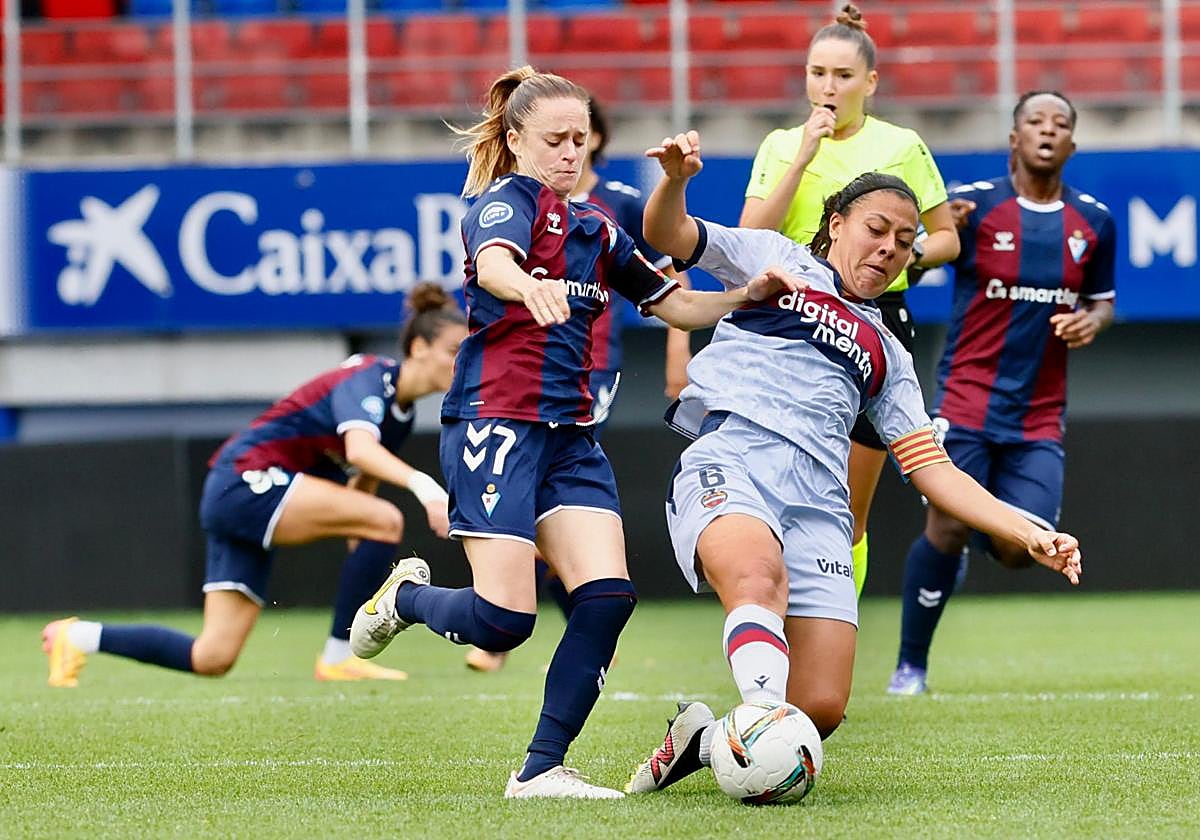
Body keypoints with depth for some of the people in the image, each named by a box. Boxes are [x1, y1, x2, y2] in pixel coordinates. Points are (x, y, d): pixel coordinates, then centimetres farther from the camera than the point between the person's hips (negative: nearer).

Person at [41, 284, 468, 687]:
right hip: (246, 479, -9)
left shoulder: (401, 413, 10)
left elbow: (366, 471, 25)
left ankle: (78, 636, 16)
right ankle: (339, 657, -16)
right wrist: (424, 486, -52)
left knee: (212, 659, 5)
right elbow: (359, 449, -38)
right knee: (386, 519, -24)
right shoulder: (369, 381, -17)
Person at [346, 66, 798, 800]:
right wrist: (529, 286, -53)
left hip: (571, 434, 7)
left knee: (608, 594, -12)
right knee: (504, 621, -13)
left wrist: (748, 296, 2)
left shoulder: (596, 228, 17)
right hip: (496, 423, -7)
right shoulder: (506, 200, -5)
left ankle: (542, 768, -5)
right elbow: (493, 260, -29)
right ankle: (405, 596, 20)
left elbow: (678, 306, 21)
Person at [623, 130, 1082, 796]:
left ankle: (700, 741, 11)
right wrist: (676, 178, -8)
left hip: (818, 503, 4)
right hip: (730, 460, -4)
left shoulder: (887, 356, 32)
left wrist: (1029, 534, 12)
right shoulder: (775, 260, 25)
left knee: (821, 708, -13)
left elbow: (932, 470, 25)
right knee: (758, 577, -40)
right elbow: (667, 235, 16)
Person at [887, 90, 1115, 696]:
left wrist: (1092, 321, -5)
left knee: (1019, 550, -8)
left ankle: (977, 535, 29)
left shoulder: (1094, 223, 7)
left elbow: (1102, 301, 20)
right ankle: (911, 665, 5)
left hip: (1039, 416, 3)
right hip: (967, 398, -3)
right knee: (946, 531, -12)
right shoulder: (972, 204, -5)